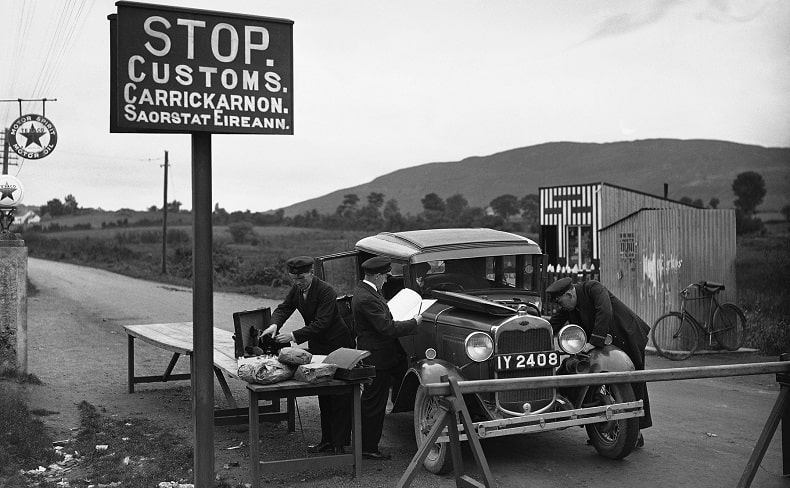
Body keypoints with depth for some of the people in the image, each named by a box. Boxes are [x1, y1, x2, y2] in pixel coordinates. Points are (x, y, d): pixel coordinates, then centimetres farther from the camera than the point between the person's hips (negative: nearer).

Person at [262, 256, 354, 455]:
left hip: (337, 346, -8)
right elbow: (284, 308, -2)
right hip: (317, 347, 8)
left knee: (339, 397, -4)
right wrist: (275, 324, -25)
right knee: (323, 396, 15)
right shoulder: (296, 289, 0)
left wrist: (294, 336, -35)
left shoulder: (325, 291, -24)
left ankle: (340, 444, 1)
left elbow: (321, 323, -30)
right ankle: (327, 440, 24)